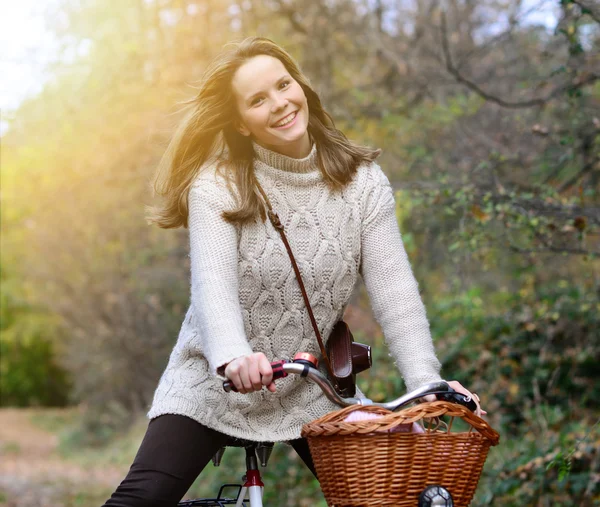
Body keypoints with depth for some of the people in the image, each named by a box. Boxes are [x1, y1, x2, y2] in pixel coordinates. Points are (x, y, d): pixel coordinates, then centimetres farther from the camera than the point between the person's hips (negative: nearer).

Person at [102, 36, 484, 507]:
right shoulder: (219, 184, -11)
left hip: (311, 393, 2)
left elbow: (393, 288, -11)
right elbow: (213, 283, -24)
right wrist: (234, 357, -44)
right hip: (214, 382, -2)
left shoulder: (363, 183, -4)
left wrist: (426, 382, -24)